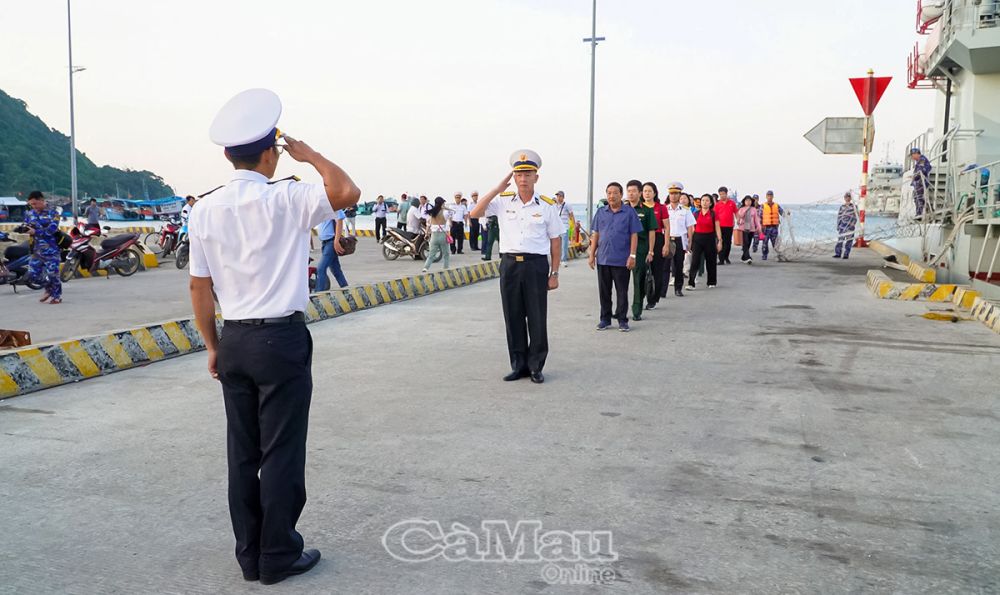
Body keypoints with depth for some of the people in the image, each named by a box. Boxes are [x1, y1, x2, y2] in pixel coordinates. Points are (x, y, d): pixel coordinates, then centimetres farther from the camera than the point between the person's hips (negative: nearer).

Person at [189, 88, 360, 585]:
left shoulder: (205, 210, 3)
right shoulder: (285, 199, -12)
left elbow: (199, 287, 6)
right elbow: (347, 193, -22)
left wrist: (213, 347, 15)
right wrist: (310, 155, -7)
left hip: (233, 341, 5)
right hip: (282, 339, -5)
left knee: (242, 451, 14)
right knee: (282, 452, 5)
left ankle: (249, 554, 25)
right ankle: (278, 557, 15)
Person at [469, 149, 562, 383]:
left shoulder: (546, 206, 2)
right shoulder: (503, 202, 6)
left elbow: (555, 242, 4)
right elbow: (474, 213, -4)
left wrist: (554, 274, 0)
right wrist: (498, 189, -5)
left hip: (536, 265, -2)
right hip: (509, 264, 2)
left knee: (537, 318, 2)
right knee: (513, 318, 8)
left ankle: (536, 366, 14)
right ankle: (519, 365, 19)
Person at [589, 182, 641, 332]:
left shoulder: (629, 212, -1)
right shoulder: (601, 212, 9)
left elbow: (634, 235, -3)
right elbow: (595, 235, 11)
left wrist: (632, 256, -9)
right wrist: (591, 254, 6)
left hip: (621, 260, -3)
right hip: (603, 258, 3)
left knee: (622, 292, 4)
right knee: (604, 291, 10)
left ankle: (622, 320, 13)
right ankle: (605, 319, 20)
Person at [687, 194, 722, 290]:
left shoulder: (713, 214, 0)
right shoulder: (696, 214, 5)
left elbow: (717, 228, -1)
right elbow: (693, 228, 9)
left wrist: (720, 241, -7)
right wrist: (690, 241, 6)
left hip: (709, 239, -1)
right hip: (697, 238, 1)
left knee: (710, 261, 10)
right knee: (694, 261, -8)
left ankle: (711, 282, 24)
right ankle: (691, 283, -9)